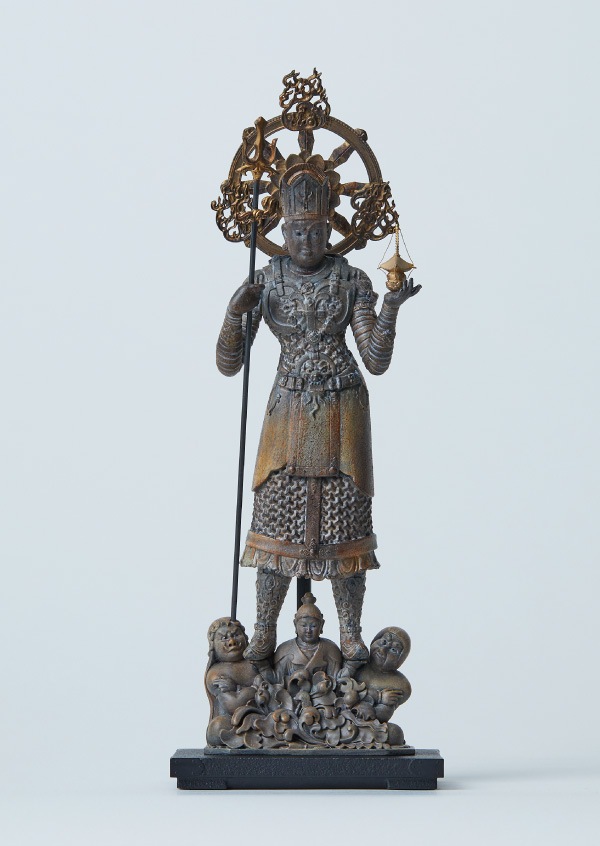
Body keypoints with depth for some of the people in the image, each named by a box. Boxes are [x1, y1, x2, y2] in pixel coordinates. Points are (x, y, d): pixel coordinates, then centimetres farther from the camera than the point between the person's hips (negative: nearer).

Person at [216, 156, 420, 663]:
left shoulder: (351, 280, 0)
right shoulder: (264, 283, 2)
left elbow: (377, 361, -3)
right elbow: (229, 364, 0)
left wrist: (390, 310, -17)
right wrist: (235, 314, -16)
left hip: (342, 411, -1)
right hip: (288, 412, 1)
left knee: (344, 521, -1)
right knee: (275, 519, -2)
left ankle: (350, 633, 9)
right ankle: (265, 633, 8)